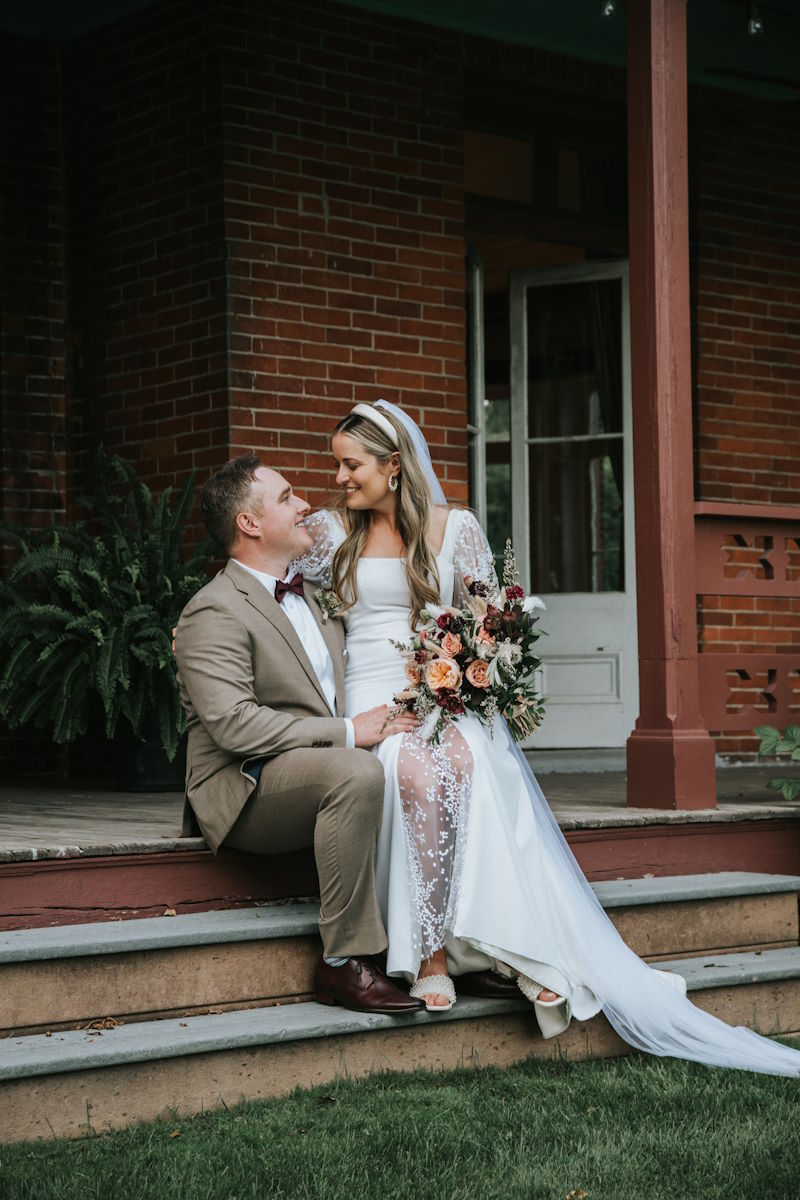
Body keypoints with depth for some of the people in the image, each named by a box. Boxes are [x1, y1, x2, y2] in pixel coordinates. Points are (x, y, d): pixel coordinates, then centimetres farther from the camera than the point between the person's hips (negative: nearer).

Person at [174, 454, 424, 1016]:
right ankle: (344, 963, -27)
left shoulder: (312, 594, 19)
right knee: (358, 774, -34)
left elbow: (342, 687, 31)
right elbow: (233, 723, -22)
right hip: (244, 788, -8)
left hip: (324, 772, 8)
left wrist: (387, 712, 9)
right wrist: (346, 732, -21)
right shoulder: (214, 613, -10)